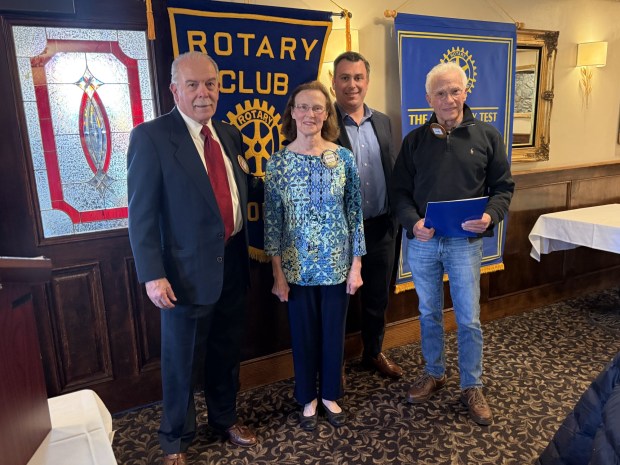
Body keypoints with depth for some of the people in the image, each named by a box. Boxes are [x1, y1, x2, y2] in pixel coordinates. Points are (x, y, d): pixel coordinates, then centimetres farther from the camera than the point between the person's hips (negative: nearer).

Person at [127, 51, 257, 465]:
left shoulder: (230, 135, 8)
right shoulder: (151, 136, -11)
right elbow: (142, 213, -13)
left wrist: (250, 246, 12)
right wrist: (153, 275, -18)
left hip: (234, 263, 6)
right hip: (188, 270, -5)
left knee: (227, 353, 21)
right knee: (181, 361, 12)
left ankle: (226, 418, 44)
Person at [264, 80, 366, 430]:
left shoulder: (344, 158, -4)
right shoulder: (278, 162, -5)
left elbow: (355, 213, -1)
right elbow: (273, 220, -3)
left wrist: (356, 264, -3)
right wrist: (278, 272, -5)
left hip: (337, 263, 1)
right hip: (297, 266, 0)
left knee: (334, 332, 15)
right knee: (303, 334, 14)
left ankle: (331, 395, 38)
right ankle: (308, 398, 36)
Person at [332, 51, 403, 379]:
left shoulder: (382, 122, 9)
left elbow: (393, 171, 14)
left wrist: (396, 215, 9)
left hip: (381, 228, 5)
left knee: (377, 297, 18)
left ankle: (374, 353, 40)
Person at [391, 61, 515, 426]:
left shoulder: (487, 136, 1)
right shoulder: (415, 140, 4)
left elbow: (503, 186, 3)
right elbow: (400, 190, 3)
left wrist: (490, 216, -16)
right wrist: (413, 222, -15)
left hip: (465, 242, -1)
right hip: (422, 242, 2)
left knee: (469, 319, 5)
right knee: (429, 313, 15)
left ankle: (472, 387, 24)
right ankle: (434, 374, 35)